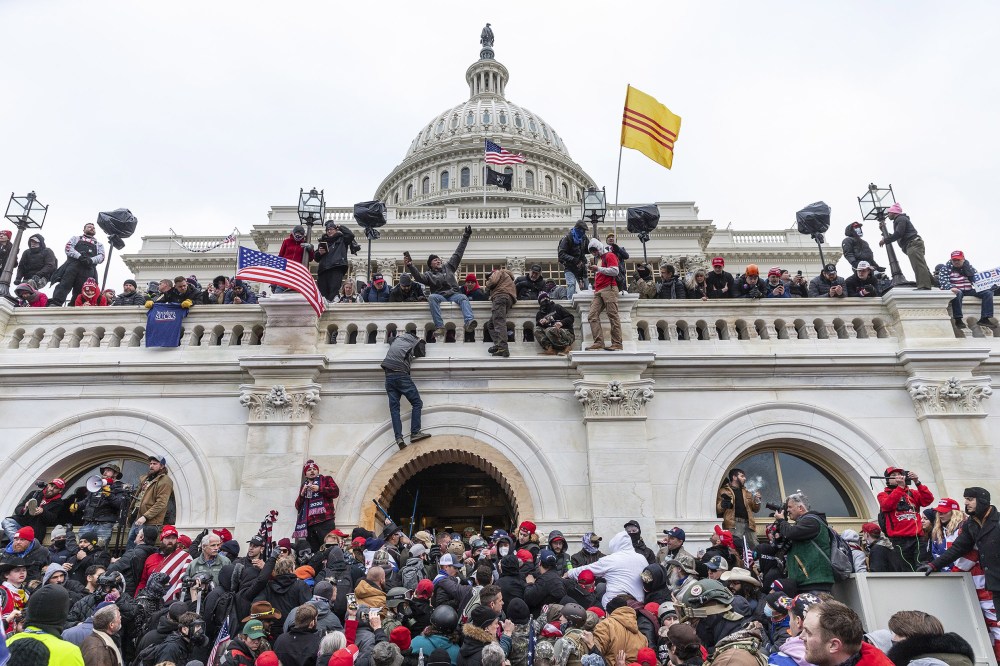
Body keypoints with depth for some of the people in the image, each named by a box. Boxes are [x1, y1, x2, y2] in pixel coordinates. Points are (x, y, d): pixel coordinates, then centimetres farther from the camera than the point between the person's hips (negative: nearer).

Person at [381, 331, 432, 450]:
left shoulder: (396, 339, 21)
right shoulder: (415, 343, 8)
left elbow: (390, 341, 43)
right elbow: (422, 354, 22)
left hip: (388, 376, 5)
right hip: (401, 375, -5)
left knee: (394, 407, -1)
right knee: (417, 403, 0)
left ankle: (399, 438, -12)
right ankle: (415, 433, -11)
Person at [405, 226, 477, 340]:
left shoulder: (448, 267, 24)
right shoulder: (429, 274, 16)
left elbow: (458, 254, 25)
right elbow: (419, 277, -5)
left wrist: (465, 237, 24)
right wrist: (410, 266, -21)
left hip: (454, 294, 1)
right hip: (439, 296, -1)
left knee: (463, 297, -31)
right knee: (432, 297, -35)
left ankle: (469, 322, -56)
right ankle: (439, 327, -45)